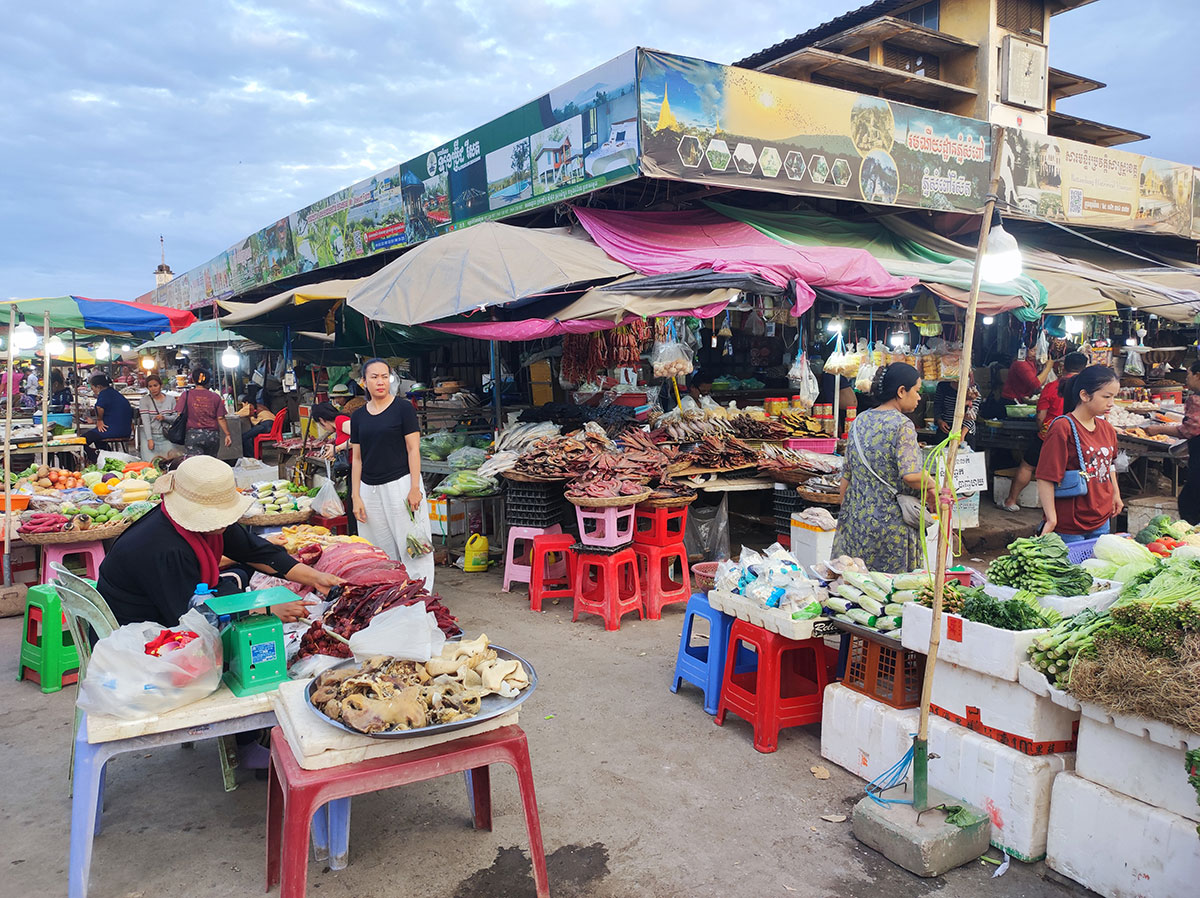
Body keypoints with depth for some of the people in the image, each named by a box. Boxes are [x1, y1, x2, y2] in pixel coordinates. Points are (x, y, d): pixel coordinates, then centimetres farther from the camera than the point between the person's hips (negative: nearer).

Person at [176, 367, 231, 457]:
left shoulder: (186, 395, 0)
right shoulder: (215, 397, 3)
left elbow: (180, 416, -2)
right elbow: (221, 418, 0)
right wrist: (227, 434, 7)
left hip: (193, 434, -2)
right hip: (212, 436, 2)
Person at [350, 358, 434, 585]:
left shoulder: (403, 408, -2)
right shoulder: (358, 417, 11)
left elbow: (413, 450, -5)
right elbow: (357, 458, 11)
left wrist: (414, 488, -12)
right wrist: (356, 496, 5)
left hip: (400, 484, -4)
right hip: (370, 490, 4)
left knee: (410, 545, -4)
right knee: (380, 549, 7)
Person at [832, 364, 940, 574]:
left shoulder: (860, 421, 8)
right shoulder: (901, 425, -12)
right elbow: (911, 475, -22)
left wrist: (846, 513, 19)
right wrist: (932, 486, -3)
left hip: (856, 521, 7)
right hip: (891, 524, -6)